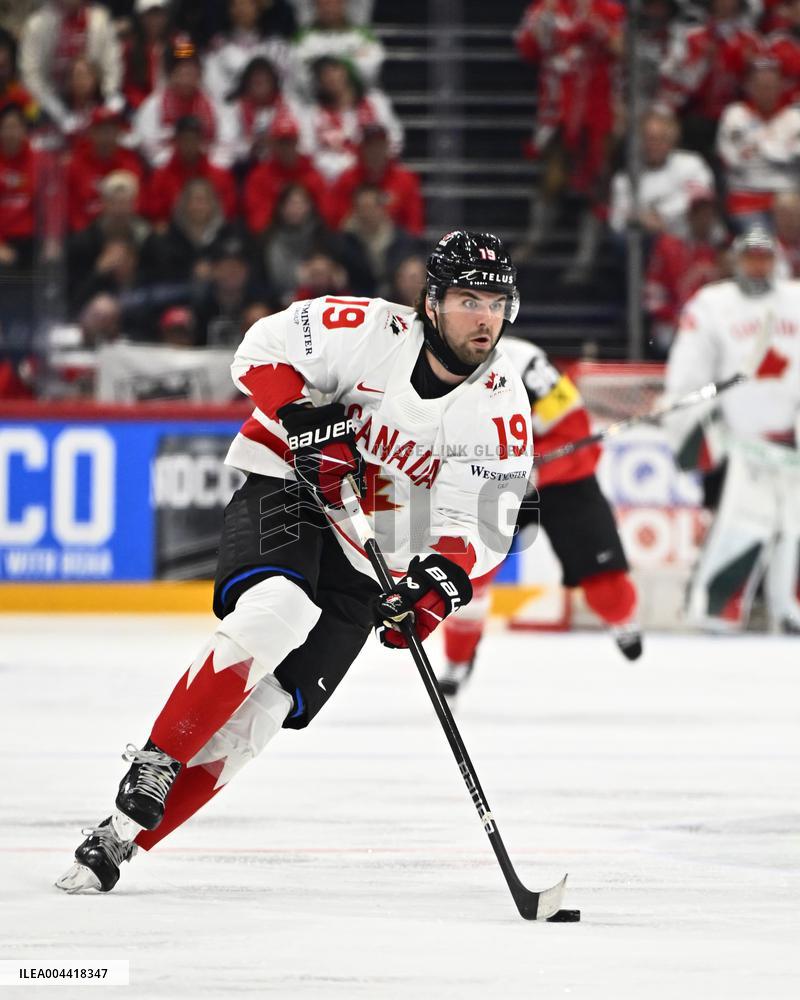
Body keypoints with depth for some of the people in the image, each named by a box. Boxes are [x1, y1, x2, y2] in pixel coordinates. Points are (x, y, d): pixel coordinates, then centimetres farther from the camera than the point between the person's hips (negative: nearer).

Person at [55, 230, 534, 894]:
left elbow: (484, 526, -9)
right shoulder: (372, 332, -15)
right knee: (275, 615, -34)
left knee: (261, 709, -10)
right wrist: (306, 419, -23)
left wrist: (444, 577, -28)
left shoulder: (503, 409, -9)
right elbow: (262, 350, -8)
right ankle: (155, 763, -22)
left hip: (370, 560, 3)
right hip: (285, 491, -3)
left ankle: (121, 838, -7)